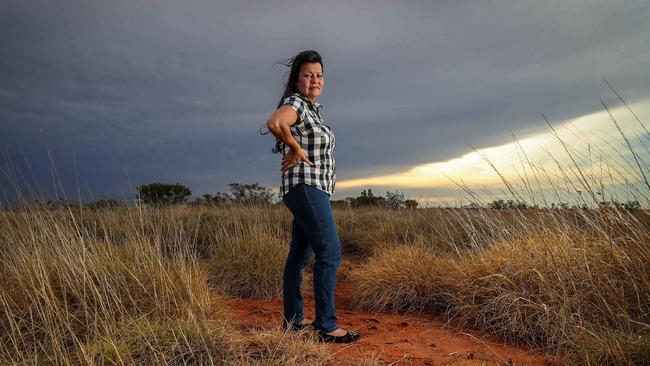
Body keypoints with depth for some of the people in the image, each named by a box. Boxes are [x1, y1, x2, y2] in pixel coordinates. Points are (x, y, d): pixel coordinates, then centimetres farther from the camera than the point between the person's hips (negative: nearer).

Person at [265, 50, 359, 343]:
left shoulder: (312, 108, 19)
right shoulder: (295, 103, -10)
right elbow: (274, 122, -33)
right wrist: (296, 148, -18)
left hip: (314, 190, 10)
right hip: (305, 187, -10)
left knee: (299, 256, 12)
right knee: (329, 253, -13)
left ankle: (292, 319, 22)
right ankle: (326, 325, -7)